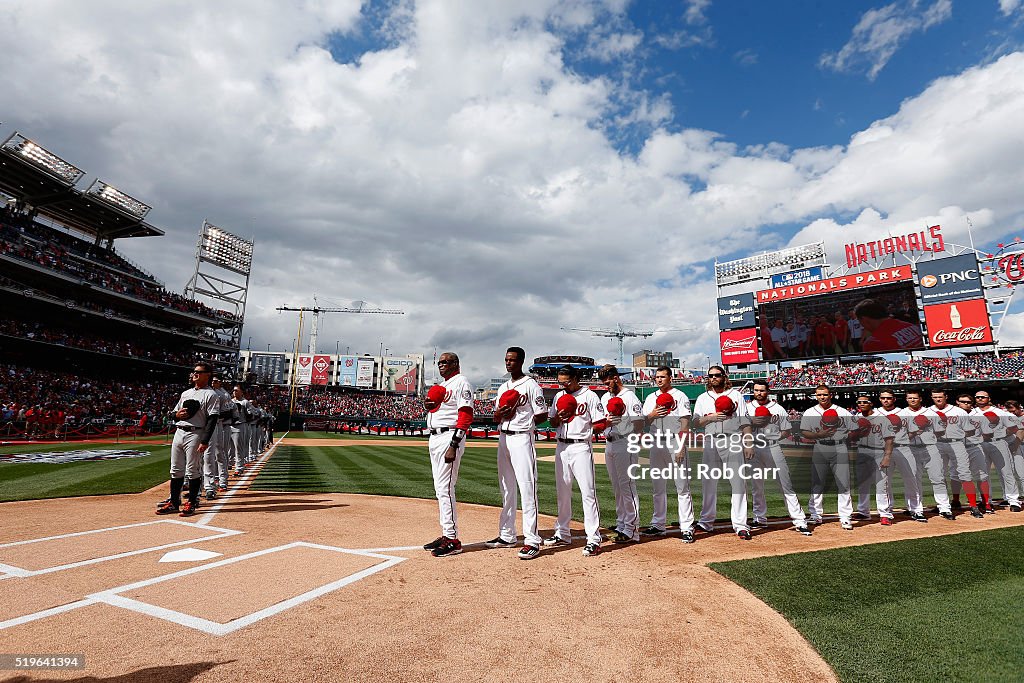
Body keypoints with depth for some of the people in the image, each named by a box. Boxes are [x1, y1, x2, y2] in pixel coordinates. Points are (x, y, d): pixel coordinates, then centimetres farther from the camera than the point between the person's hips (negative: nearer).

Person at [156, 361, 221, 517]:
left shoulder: (211, 395, -6)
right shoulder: (185, 393, 19)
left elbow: (212, 419, -13)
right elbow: (173, 413, 24)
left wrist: (205, 441, -20)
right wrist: (177, 414, -2)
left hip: (195, 434, -7)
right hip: (178, 432, 7)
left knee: (193, 470, -3)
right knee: (176, 469, 11)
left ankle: (191, 503, 7)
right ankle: (174, 502, 20)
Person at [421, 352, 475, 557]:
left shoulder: (461, 382, -7)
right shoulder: (440, 386, 21)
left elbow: (466, 415, -17)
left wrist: (453, 445, -24)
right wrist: (427, 405, 4)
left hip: (449, 437, -10)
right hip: (434, 438, 10)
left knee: (445, 488, -10)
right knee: (440, 489, 12)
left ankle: (453, 540, -3)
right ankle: (446, 534, 21)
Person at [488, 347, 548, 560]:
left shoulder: (531, 385, -5)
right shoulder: (503, 388, 18)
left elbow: (542, 416, -8)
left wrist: (521, 419, -10)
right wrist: (499, 413, -4)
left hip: (522, 438, -8)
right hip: (503, 438, 8)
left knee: (527, 489, -9)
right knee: (506, 489, 14)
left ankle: (532, 541, -4)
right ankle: (507, 536, 25)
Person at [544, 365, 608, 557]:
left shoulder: (590, 396, -5)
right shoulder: (559, 396, 12)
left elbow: (601, 425, -6)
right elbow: (552, 423, 15)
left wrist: (585, 428, -12)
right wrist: (558, 417, -4)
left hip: (581, 448, -6)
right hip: (562, 447, 6)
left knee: (588, 492, -7)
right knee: (562, 492, 14)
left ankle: (594, 539, 0)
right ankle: (562, 533, 28)